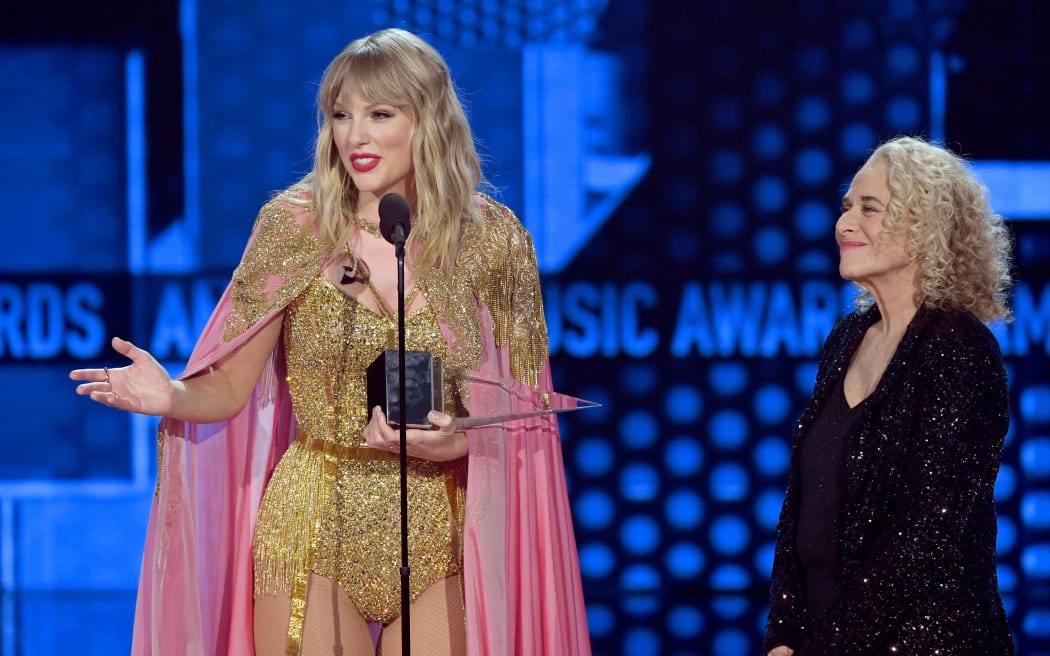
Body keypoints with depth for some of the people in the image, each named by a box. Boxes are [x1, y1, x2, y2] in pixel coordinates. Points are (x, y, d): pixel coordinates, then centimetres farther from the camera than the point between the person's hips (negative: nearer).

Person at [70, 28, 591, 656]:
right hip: (314, 532, 0)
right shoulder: (293, 227, -4)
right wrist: (172, 397, -23)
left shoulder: (492, 241, -3)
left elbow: (521, 410, 2)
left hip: (440, 535, 0)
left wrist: (455, 443, -17)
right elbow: (228, 387, -2)